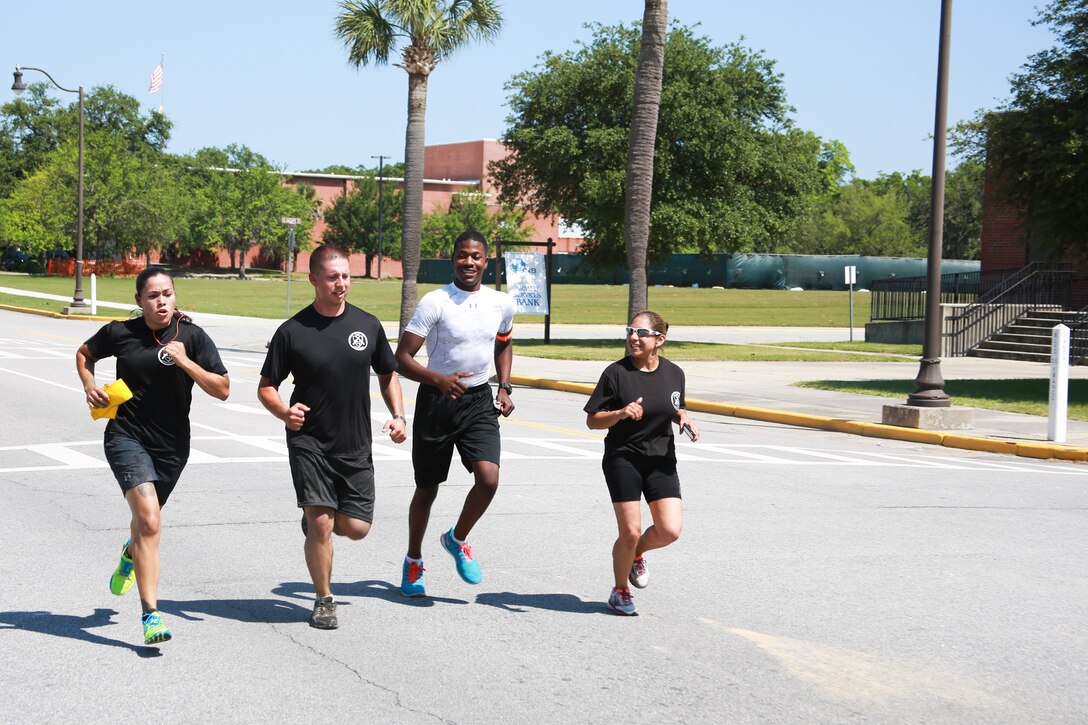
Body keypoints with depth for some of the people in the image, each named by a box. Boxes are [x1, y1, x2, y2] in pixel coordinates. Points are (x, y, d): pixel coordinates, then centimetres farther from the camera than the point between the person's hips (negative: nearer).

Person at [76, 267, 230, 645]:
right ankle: (150, 616, -20)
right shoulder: (120, 333, -3)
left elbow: (222, 389, -7)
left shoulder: (192, 337, -5)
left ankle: (131, 555, 62)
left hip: (171, 445, 2)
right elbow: (84, 354, 17)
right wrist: (89, 385, -1)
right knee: (150, 521, -21)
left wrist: (185, 362, -18)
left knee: (146, 519, 22)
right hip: (126, 438, -2)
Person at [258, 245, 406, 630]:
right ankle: (324, 601, 9)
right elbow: (266, 387, 1)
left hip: (356, 446, 3)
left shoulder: (367, 325, 4)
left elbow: (388, 374, 17)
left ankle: (317, 520, 38)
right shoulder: (292, 331, -5)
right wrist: (284, 412, -19)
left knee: (356, 527, 2)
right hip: (309, 442, -3)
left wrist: (398, 415, 3)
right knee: (320, 523, -11)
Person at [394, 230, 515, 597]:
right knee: (427, 488, 9)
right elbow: (402, 357, -13)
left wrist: (504, 388, 11)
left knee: (488, 478, -17)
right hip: (436, 401, -3)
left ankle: (457, 539, 12)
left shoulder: (502, 304, 3)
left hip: (478, 402, 3)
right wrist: (436, 379, -30)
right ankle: (413, 561, 31)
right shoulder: (435, 302, -12)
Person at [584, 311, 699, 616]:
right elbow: (592, 420, -6)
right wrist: (621, 413, -24)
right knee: (630, 533, -6)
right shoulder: (616, 373, -9)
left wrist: (684, 419, -1)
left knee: (670, 530, -8)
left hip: (661, 460, 4)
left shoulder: (674, 373, 2)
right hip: (623, 461, -3)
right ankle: (620, 591, 20)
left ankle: (637, 554, 27)